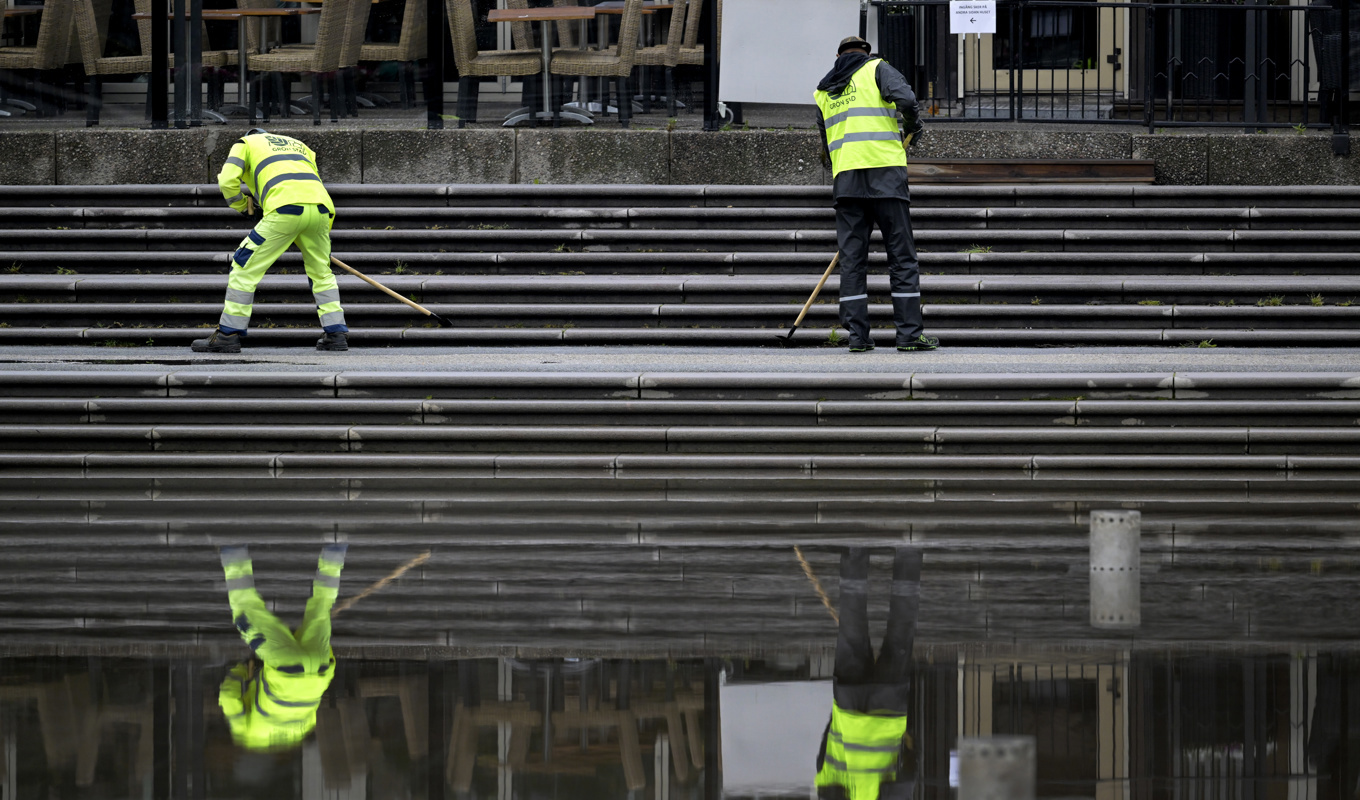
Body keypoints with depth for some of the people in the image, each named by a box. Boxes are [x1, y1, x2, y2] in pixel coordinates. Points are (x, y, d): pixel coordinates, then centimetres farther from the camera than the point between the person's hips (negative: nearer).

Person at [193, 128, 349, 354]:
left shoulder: (246, 143, 24)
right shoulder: (298, 145, 38)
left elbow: (227, 181, 7)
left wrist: (244, 206, 24)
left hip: (285, 209, -5)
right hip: (320, 207, 5)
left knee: (245, 266, 6)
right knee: (321, 271, 24)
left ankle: (228, 334, 4)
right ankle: (336, 333, 19)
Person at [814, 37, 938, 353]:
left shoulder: (823, 92, 22)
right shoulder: (877, 69, 7)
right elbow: (904, 98, -12)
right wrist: (914, 126, 7)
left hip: (845, 177, 4)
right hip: (885, 172, -4)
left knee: (852, 258, 5)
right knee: (901, 255, 0)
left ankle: (857, 335, 1)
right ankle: (910, 333, -2)